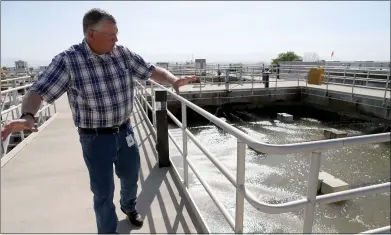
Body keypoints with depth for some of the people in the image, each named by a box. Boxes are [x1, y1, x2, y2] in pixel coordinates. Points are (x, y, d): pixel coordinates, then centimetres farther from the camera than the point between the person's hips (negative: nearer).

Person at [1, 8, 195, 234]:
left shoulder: (124, 53, -4)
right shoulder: (68, 60, -16)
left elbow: (152, 70, 0)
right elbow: (38, 92, -17)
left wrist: (174, 80, -17)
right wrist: (27, 116, -37)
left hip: (125, 131, 5)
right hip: (95, 139, -4)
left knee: (131, 177, 24)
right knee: (103, 192, 9)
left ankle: (129, 207, 57)